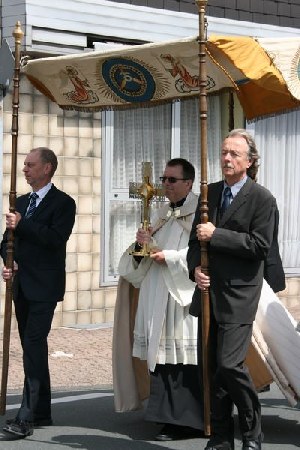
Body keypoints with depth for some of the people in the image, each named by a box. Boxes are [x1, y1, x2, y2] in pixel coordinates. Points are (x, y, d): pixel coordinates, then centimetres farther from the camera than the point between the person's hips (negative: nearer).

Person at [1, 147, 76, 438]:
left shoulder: (63, 203, -5)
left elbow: (56, 238, -19)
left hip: (44, 286, -7)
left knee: (33, 346, -14)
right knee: (33, 347, 11)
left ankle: (26, 417, -16)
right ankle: (42, 411, 20)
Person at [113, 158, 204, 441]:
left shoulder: (199, 211, -5)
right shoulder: (163, 214, 19)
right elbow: (150, 255, 21)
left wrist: (170, 257, -14)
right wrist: (143, 243, 0)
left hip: (183, 296, -7)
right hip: (158, 298, 7)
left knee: (181, 357, -8)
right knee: (162, 354, 5)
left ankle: (183, 422, -3)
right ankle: (168, 416, 11)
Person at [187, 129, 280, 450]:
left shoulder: (262, 199, -5)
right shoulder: (210, 192, 13)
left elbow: (260, 245, -15)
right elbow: (196, 238, 17)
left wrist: (216, 235, -15)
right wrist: (195, 269, -1)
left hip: (238, 295, -6)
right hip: (209, 292, 6)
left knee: (230, 364, -14)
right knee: (212, 368, 8)